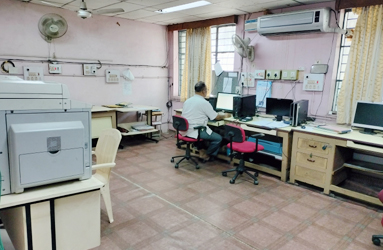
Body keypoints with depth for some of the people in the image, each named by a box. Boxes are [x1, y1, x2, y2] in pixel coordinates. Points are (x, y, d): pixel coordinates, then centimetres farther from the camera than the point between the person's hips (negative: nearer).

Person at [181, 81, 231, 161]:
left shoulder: (187, 101, 10)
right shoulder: (204, 103, -12)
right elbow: (216, 117, -4)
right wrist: (225, 115, 18)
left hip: (185, 130, 9)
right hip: (195, 132, -8)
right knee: (218, 138, 2)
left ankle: (201, 151, 27)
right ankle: (206, 155, 17)